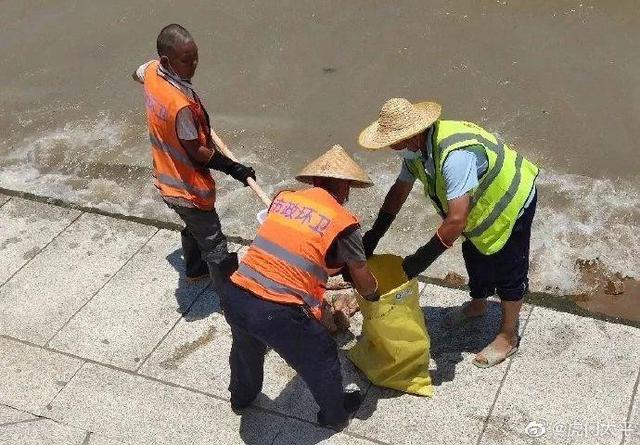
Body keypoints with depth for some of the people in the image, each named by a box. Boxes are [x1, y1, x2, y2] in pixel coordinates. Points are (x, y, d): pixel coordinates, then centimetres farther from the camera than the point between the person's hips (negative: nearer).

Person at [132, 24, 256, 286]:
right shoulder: (182, 105, -36)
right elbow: (196, 152, -23)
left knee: (194, 227, 32)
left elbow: (136, 74, 18)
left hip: (167, 178, 9)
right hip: (188, 188, -9)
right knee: (214, 244, 6)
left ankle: (195, 270, 54)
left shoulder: (151, 71, -10)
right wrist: (234, 169, -14)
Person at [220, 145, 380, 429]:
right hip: (278, 313, -5)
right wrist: (375, 297, 31)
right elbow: (364, 284, 8)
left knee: (246, 348, 37)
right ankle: (335, 414, 47)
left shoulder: (283, 199, 10)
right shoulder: (343, 223, -4)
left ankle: (242, 396, 63)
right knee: (321, 361, 24)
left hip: (234, 298, 6)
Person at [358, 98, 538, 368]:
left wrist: (421, 259, -37)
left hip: (511, 204, -8)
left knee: (508, 271, 7)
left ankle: (508, 337, 27)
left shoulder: (455, 155, -44)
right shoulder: (416, 148, -15)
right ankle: (477, 305, 51)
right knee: (474, 256, 25)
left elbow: (456, 220, -45)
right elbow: (400, 190, 0)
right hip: (480, 204, 8)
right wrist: (373, 236, -2)